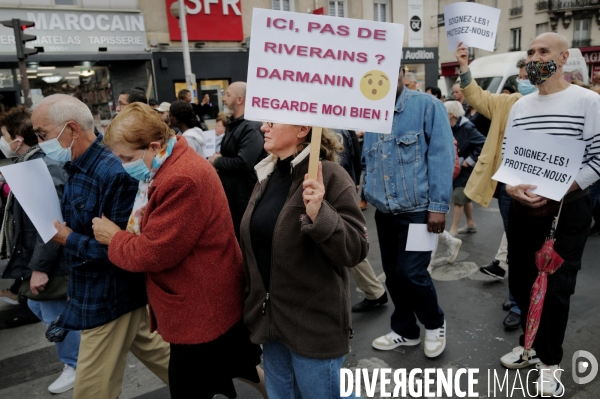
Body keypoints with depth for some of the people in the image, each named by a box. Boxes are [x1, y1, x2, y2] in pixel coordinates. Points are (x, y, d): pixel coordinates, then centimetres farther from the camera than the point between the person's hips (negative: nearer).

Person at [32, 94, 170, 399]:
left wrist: (70, 241, -19)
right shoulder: (77, 169, 5)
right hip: (96, 293, 9)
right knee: (157, 354, 23)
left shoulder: (113, 174, -26)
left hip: (110, 301, -9)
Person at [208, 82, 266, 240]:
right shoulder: (232, 123, 13)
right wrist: (218, 158, -2)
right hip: (229, 192, 9)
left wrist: (217, 161, -13)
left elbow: (243, 163, -30)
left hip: (245, 196, -9)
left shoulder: (252, 127, -19)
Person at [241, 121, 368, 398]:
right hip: (270, 320, 7)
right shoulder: (267, 176, 6)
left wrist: (319, 214, -36)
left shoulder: (329, 176, -16)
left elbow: (355, 250, -20)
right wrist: (253, 308, 18)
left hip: (314, 326, -7)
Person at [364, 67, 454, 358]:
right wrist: (364, 196, 7)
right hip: (384, 211, 6)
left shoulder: (427, 106, -6)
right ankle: (405, 330, 33)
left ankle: (435, 324, 23)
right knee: (392, 274, 13)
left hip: (418, 209, -6)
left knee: (411, 273, -6)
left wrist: (438, 205, -16)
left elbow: (441, 156, -11)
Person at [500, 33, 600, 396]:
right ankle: (533, 343, 35)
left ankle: (550, 362, 21)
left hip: (567, 209, -5)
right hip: (523, 208, 5)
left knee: (556, 286, 2)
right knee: (520, 280, 13)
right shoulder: (519, 106, 9)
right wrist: (512, 187, -10)